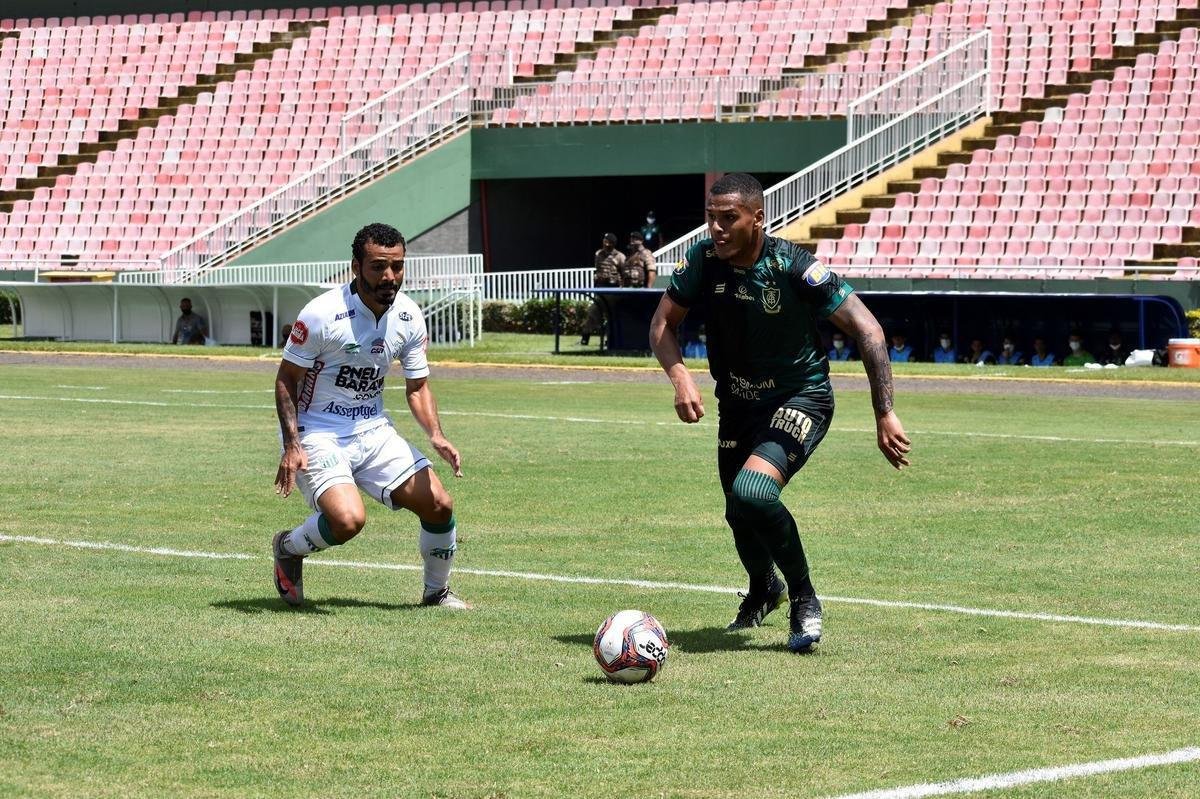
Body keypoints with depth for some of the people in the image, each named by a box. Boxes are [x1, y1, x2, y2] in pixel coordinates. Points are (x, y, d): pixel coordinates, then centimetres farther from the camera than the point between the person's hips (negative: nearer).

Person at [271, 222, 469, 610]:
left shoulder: (408, 316, -3)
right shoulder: (321, 315, -20)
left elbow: (417, 387, 8)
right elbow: (286, 379, -10)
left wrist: (436, 435, -10)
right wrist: (291, 446, -20)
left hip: (374, 432, 6)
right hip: (318, 434, -6)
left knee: (439, 505, -4)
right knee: (348, 519, -27)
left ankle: (437, 591, 21)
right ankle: (288, 547, 6)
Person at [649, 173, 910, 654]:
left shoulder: (794, 268, -24)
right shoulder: (703, 261, -12)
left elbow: (867, 329, -20)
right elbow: (662, 325, -3)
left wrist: (885, 415, -24)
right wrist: (680, 377, -25)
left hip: (800, 399, -5)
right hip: (737, 404, 5)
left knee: (752, 493, -28)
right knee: (739, 515, 15)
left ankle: (803, 598, -6)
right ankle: (763, 591, 50)